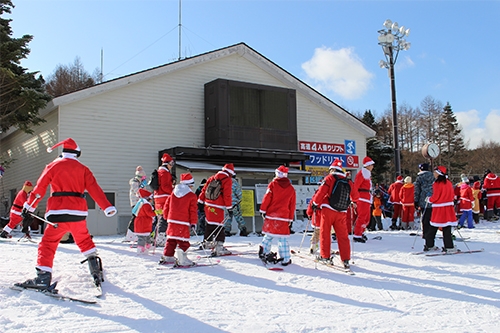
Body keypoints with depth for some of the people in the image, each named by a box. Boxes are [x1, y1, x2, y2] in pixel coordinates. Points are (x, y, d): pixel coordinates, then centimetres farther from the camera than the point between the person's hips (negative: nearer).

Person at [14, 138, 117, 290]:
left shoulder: (53, 166, 6)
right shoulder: (83, 169, 11)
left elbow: (39, 188, 7)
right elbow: (95, 189, 4)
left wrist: (29, 206, 17)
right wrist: (108, 208, 1)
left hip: (58, 212, -3)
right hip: (78, 212, 3)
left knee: (48, 244, 4)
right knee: (84, 240, 22)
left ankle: (43, 278, -5)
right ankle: (96, 268, 22)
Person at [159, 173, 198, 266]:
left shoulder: (173, 193, 12)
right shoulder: (192, 196, -4)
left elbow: (166, 205, 16)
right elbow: (193, 210, -5)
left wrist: (167, 217, 26)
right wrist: (193, 223, 0)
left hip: (172, 221, 6)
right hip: (183, 223, -6)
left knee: (171, 240, 17)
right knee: (183, 241, -4)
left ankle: (167, 257, 22)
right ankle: (182, 260, -10)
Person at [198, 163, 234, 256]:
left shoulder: (212, 178, 13)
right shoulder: (227, 180, -7)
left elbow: (204, 190, 15)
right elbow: (227, 195, -12)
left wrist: (200, 201, 22)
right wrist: (229, 207, -7)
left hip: (208, 204, 7)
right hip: (218, 207, -7)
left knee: (209, 223, 23)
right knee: (219, 226, -7)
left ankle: (207, 241, 37)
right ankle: (218, 248, -13)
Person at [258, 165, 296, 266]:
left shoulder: (273, 184, -1)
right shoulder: (291, 188, 8)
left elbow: (267, 198, -6)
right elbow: (292, 205, 10)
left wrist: (263, 210, 1)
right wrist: (290, 219, 16)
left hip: (271, 216, -1)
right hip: (283, 217, 1)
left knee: (269, 235, 13)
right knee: (283, 239, 3)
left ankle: (264, 252, 8)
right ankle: (285, 259, 4)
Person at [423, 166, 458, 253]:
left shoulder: (437, 184, -12)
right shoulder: (449, 183, 6)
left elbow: (435, 197, -12)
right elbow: (452, 195, 12)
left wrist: (429, 200, 6)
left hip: (439, 209, -4)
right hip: (448, 208, 4)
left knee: (433, 228, 7)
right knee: (447, 229, 4)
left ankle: (429, 245, 13)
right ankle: (449, 247, -1)